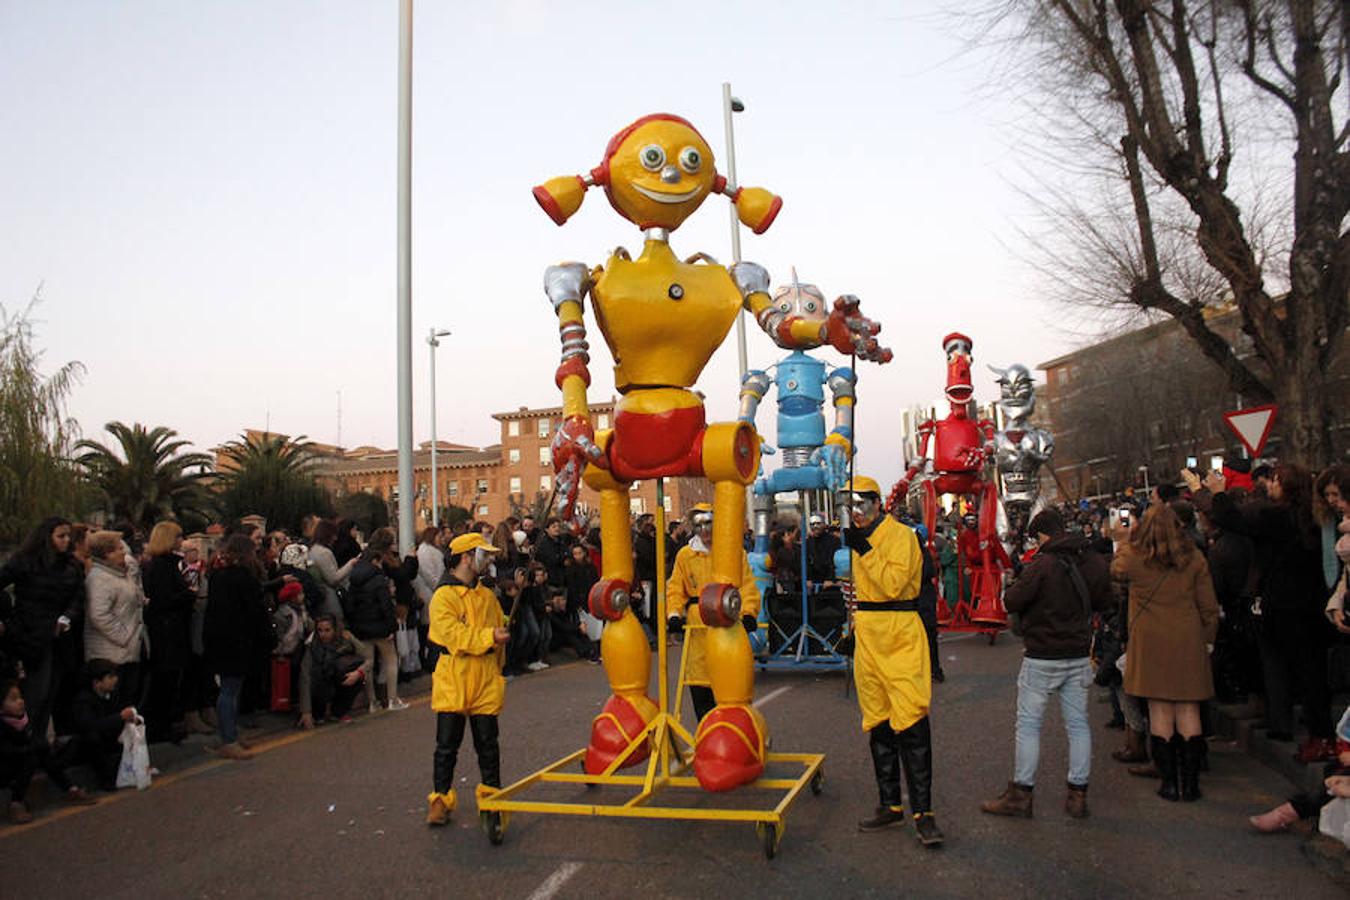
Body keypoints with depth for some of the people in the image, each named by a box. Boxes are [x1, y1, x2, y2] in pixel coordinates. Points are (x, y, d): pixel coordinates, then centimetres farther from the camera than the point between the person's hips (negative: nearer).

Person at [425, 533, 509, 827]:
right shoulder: (443, 596, -7)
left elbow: (498, 629, 19)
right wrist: (488, 637, -25)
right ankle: (441, 798, 16)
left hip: (485, 681, 4)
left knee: (487, 742, 8)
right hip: (453, 681, -4)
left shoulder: (487, 596, 12)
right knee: (447, 743, 4)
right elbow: (452, 634, -20)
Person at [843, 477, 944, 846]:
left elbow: (893, 584, -21)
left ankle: (922, 811, -4)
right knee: (878, 725, 11)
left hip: (901, 638, -8)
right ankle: (890, 805, 20)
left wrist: (865, 550, -20)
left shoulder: (901, 535, -9)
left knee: (911, 723, -10)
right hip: (869, 638, 8)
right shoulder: (860, 540, 15)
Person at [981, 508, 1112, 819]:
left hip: (1042, 658, -6)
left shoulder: (1042, 565, -17)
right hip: (1079, 656, 6)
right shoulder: (1094, 563, 2)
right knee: (1078, 723, 12)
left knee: (1028, 724, 2)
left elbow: (1011, 602, -13)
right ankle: (1078, 794, 16)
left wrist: (1020, 581, 4)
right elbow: (1104, 603, 16)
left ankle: (1021, 794, 6)